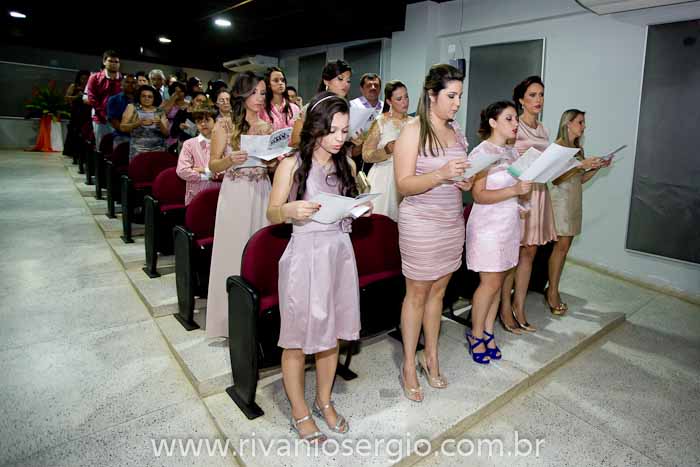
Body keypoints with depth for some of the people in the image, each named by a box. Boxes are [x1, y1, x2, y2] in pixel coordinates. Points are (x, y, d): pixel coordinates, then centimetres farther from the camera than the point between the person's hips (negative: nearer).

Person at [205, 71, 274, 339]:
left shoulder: (267, 127, 11)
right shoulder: (224, 125, 0)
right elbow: (213, 166, 0)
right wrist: (230, 160, -20)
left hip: (262, 194, 3)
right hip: (235, 196, -3)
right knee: (233, 253, 1)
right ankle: (232, 318, 14)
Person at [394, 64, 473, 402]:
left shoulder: (456, 131, 12)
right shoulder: (413, 131, -11)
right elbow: (403, 184, -16)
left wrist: (466, 182, 1)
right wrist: (440, 175, -30)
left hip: (452, 221, 7)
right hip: (421, 223, -6)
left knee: (438, 289, 13)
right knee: (417, 293, 2)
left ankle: (431, 357, 29)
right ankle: (409, 366, 17)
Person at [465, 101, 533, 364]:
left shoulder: (512, 152, 12)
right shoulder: (481, 152, -11)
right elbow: (479, 195, -18)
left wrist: (528, 184, 5)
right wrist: (514, 190, -25)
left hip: (510, 223, 7)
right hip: (488, 224, -7)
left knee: (498, 281, 10)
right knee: (490, 283, -3)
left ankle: (488, 332, 23)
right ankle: (476, 335, 15)